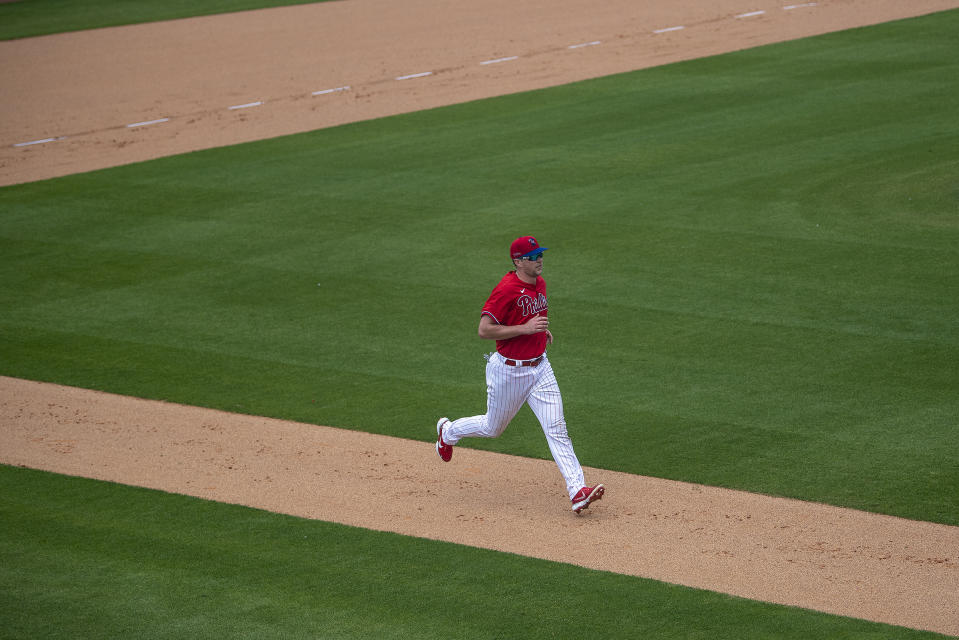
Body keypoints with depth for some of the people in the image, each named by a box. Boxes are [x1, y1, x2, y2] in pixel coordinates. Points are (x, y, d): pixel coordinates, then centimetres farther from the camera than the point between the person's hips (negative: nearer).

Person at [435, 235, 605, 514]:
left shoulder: (539, 283, 6)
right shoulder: (506, 289, -21)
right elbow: (484, 330, -25)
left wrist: (543, 330, 8)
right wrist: (525, 328, -28)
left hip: (539, 367, 6)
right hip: (508, 371, -6)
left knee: (557, 429, -6)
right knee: (492, 428, 14)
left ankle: (577, 491, -13)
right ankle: (448, 431, 45)